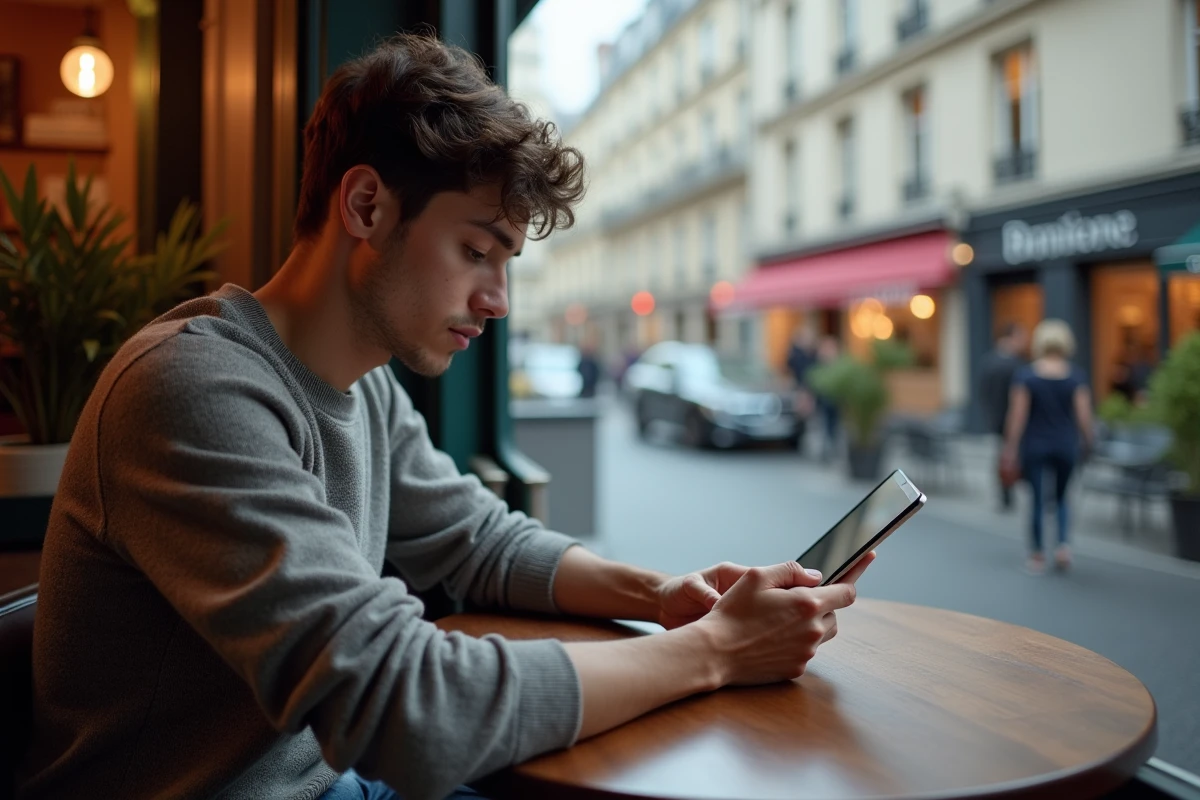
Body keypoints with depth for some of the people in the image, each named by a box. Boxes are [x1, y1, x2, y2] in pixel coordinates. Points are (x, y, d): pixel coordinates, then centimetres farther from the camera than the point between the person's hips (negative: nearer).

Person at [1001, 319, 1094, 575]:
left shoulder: (1025, 375, -7)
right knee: (1061, 497, 19)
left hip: (1034, 446, -2)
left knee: (1037, 499, 5)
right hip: (1066, 445, 2)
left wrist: (1011, 447, -4)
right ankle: (1063, 544, 1)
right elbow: (1083, 413, -5)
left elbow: (1018, 415, -8)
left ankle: (1037, 556, 10)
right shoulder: (1076, 376, -3)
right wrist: (1087, 441, 10)